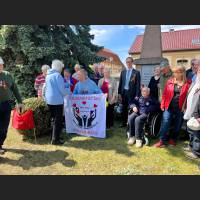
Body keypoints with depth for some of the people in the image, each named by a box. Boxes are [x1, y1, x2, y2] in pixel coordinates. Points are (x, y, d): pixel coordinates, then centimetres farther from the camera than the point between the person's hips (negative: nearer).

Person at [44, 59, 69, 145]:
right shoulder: (57, 75, -13)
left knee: (54, 119, 19)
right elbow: (62, 89, -14)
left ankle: (54, 137, 28)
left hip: (49, 100, 9)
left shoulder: (48, 75, 13)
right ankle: (55, 140, 6)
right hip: (57, 100, -8)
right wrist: (68, 92, 4)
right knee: (58, 121, 1)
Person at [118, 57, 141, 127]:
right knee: (124, 108, 10)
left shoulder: (136, 72, -1)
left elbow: (138, 85, -5)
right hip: (123, 92, 4)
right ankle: (124, 123, 22)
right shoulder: (123, 72, 10)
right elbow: (120, 83, 9)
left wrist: (137, 95, -10)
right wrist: (119, 93, 4)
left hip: (131, 93, -3)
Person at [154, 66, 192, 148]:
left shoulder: (188, 83, -4)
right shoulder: (170, 81, 2)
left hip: (180, 108, -1)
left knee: (178, 125, 12)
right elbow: (165, 93, 2)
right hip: (169, 107, 1)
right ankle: (162, 140, 9)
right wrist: (163, 104, -1)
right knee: (165, 123, -1)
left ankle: (173, 139, 32)